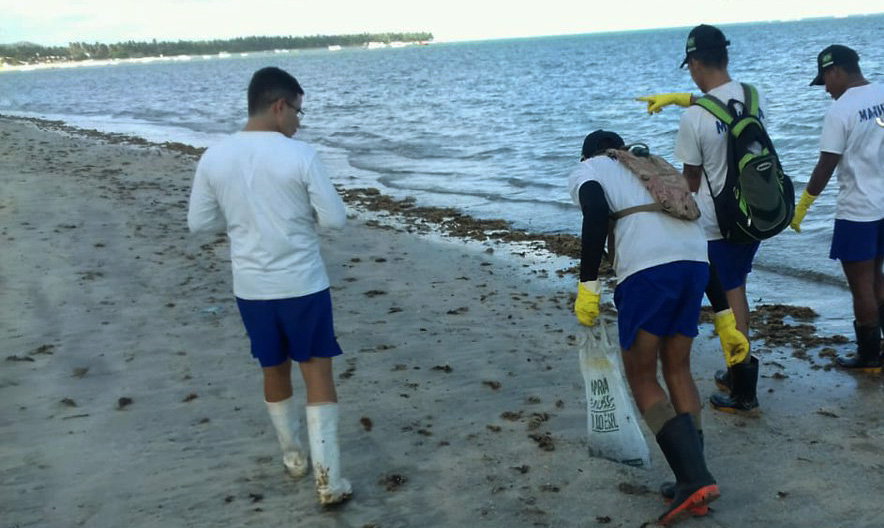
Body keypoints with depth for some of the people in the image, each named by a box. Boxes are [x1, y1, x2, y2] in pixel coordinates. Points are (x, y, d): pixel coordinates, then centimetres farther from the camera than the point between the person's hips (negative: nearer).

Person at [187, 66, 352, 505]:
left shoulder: (214, 158, -4)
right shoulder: (300, 155, -15)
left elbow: (199, 222, 4)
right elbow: (335, 218, -12)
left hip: (250, 287, 4)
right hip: (303, 285, -4)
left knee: (275, 370, 20)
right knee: (318, 372, 6)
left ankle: (293, 456, 38)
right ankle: (327, 478, 7)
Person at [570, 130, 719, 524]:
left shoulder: (584, 171, 21)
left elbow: (597, 212, -7)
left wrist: (587, 285, -6)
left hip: (647, 268, -6)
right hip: (695, 261, 6)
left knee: (641, 377, 8)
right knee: (677, 369, 20)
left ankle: (694, 479, -2)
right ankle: (694, 478, 19)